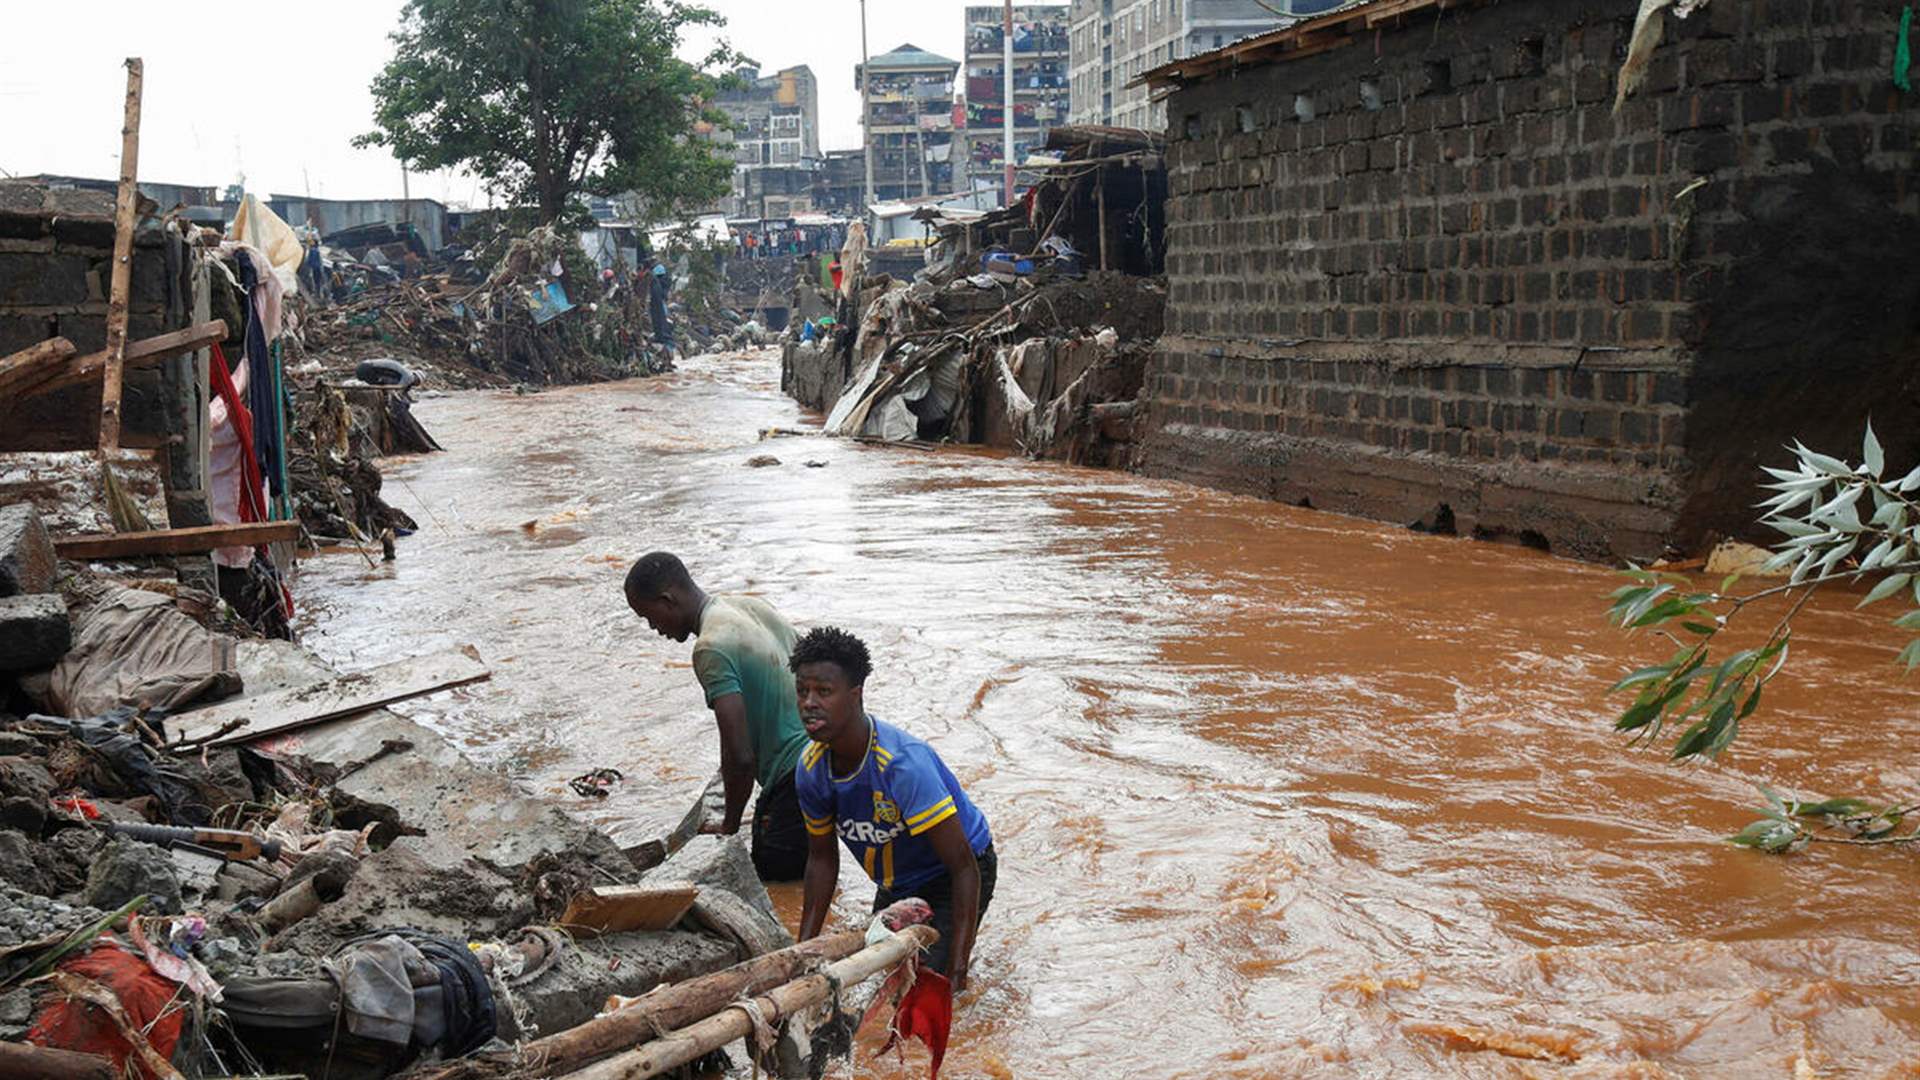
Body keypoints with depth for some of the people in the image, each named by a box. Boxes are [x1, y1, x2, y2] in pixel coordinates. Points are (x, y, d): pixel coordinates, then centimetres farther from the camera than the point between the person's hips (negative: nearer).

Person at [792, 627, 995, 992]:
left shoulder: (903, 764, -37)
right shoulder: (811, 770, -15)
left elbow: (964, 867, -34)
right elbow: (822, 859, 2)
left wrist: (957, 970, -36)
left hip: (951, 877, -7)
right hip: (896, 885, 7)